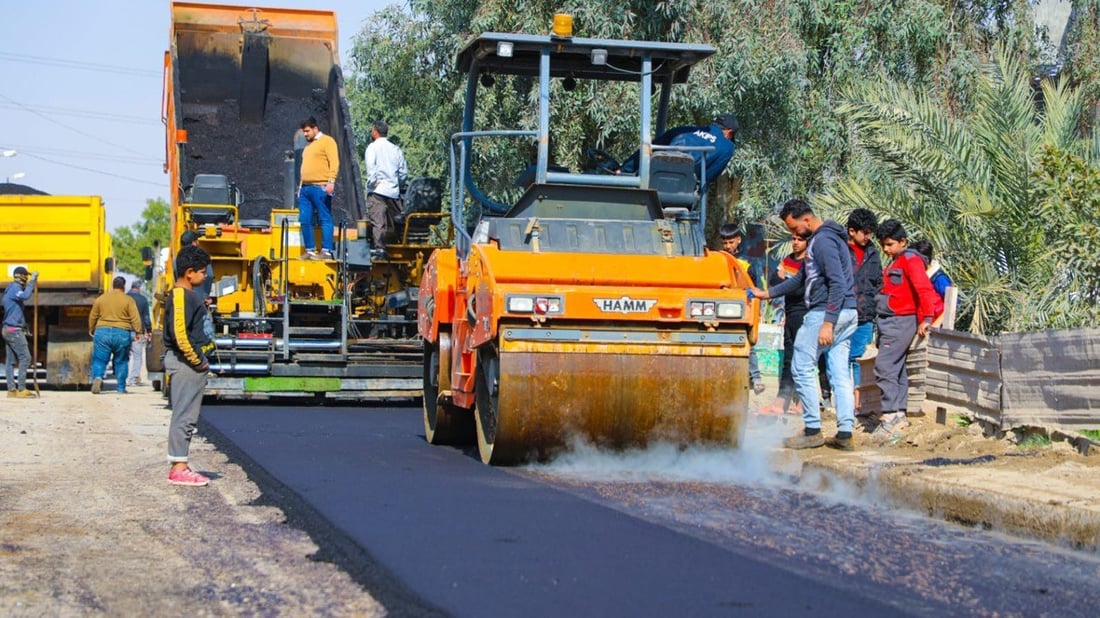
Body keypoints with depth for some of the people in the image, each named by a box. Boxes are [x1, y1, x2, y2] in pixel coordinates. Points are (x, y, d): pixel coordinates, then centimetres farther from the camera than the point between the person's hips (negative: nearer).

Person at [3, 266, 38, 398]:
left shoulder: (11, 288, 18)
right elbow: (25, 296, -33)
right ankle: (21, 389, -13)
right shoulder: (15, 287, -13)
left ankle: (12, 389, 4)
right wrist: (32, 280, -27)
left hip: (8, 329, 10)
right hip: (14, 329, -10)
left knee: (10, 360, 6)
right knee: (25, 357, -9)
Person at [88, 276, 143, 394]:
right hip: (122, 334, -1)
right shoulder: (128, 300, -1)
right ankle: (121, 388, 13)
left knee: (99, 359, 3)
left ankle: (97, 377, -25)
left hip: (102, 332, 1)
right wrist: (138, 332, 1)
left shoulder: (101, 299, 6)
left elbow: (93, 317, 13)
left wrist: (91, 330, 26)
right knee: (121, 361, 12)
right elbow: (135, 318, -6)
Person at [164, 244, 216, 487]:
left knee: (187, 416, 13)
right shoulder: (180, 296, -16)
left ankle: (180, 466, 18)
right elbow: (180, 334, -24)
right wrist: (197, 360, -17)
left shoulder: (189, 295, 16)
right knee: (184, 415, -7)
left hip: (191, 363, 10)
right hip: (185, 363, -10)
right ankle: (178, 469, -5)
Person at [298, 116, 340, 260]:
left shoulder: (327, 141, -1)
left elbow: (334, 162, -11)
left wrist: (331, 181, -21)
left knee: (325, 220, -6)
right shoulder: (308, 146, 24)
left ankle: (326, 251, -8)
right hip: (305, 188, 8)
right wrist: (301, 186, 22)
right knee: (305, 221, 4)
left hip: (320, 187, -8)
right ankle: (309, 251, 8)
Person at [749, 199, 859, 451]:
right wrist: (768, 293, 32)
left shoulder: (823, 241, -13)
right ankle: (845, 434, 4)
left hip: (825, 313, -10)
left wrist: (827, 323, -24)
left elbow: (838, 284, -21)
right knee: (840, 373, 6)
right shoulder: (820, 239, 20)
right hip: (846, 315, 10)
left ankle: (813, 430, -1)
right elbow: (803, 278, 30)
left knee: (802, 368, -3)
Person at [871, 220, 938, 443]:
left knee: (884, 367, -16)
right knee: (897, 369, 10)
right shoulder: (895, 263, 19)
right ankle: (899, 415, 12)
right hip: (890, 322, 10)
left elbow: (924, 289, -19)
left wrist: (926, 319, -25)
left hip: (901, 321, -10)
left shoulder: (910, 260, -10)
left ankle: (890, 417, -18)